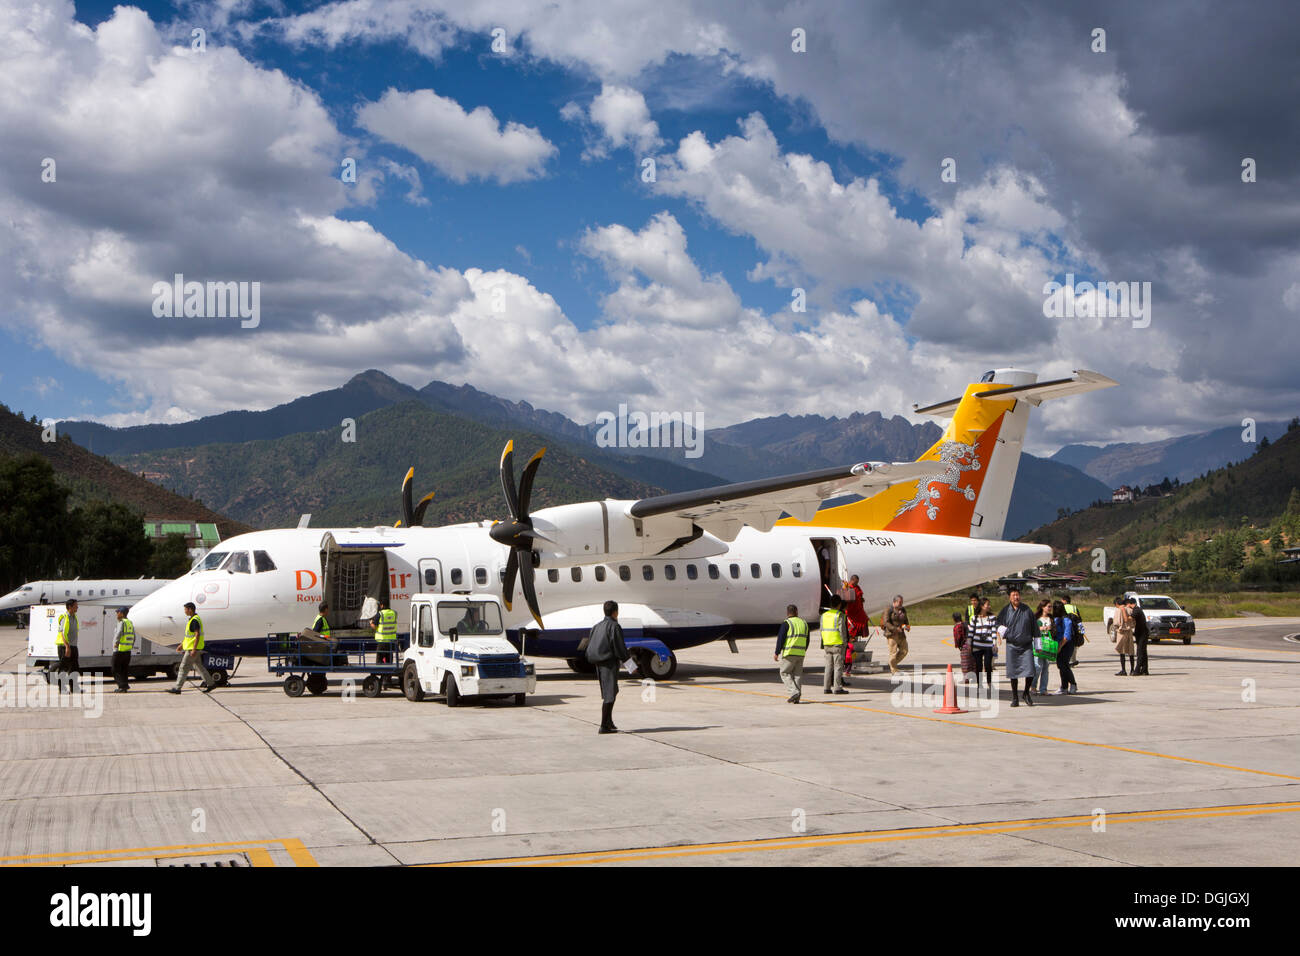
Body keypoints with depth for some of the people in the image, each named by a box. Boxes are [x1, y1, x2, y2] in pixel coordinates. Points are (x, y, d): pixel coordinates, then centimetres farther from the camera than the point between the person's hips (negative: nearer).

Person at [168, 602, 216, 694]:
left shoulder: (194, 620, -18)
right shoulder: (192, 619, 15)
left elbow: (197, 635, -24)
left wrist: (194, 649, -26)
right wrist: (182, 644, 25)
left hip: (193, 648, -10)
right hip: (189, 647, 10)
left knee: (184, 667, -5)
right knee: (198, 666, 14)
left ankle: (177, 688, -2)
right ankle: (211, 683, 16)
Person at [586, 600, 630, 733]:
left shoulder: (597, 626, 13)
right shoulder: (614, 626, -12)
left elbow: (589, 646, 15)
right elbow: (619, 647, -16)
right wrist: (628, 655, 2)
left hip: (599, 663, 8)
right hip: (610, 663, -8)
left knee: (607, 693, 20)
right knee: (610, 694, -6)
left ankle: (609, 722, 27)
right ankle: (604, 726, -9)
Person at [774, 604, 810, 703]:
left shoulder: (786, 623, -8)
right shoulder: (804, 623, 13)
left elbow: (780, 639, -10)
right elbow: (807, 640, 18)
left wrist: (777, 653, -3)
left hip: (789, 653, -6)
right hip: (801, 654, 6)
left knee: (785, 673, 4)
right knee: (798, 674, 9)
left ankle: (794, 691, -13)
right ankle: (797, 697, 6)